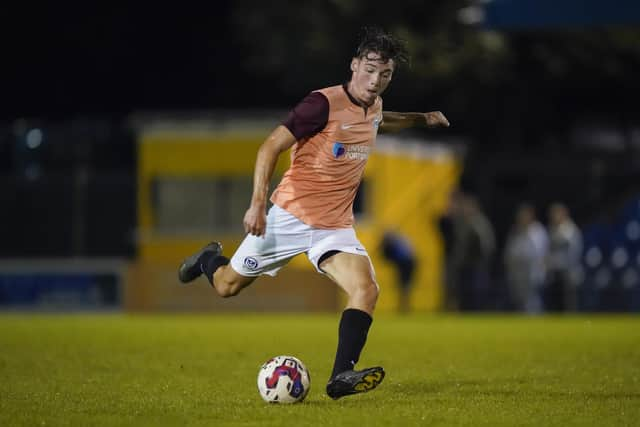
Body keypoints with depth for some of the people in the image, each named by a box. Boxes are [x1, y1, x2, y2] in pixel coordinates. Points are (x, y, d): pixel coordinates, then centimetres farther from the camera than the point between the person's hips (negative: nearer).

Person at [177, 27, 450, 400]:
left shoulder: (373, 105, 5)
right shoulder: (324, 103, -19)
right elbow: (272, 146, -21)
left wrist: (420, 118, 30)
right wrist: (258, 202, -30)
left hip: (335, 227, 5)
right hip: (290, 216, -5)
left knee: (367, 290, -21)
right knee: (227, 285, 10)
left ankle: (342, 377, -26)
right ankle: (209, 259, 46)